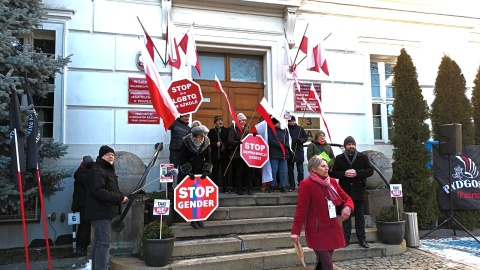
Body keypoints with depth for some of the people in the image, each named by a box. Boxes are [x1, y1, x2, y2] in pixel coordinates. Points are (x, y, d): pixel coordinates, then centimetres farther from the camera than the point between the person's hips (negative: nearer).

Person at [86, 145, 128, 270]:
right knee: (103, 243, -12)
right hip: (100, 213, -11)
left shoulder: (108, 169, 19)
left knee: (99, 243, 18)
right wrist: (119, 198, -24)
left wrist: (121, 196, 6)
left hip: (105, 212, 11)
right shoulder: (97, 171, -15)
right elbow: (98, 192, -26)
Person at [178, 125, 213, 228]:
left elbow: (208, 158, 3)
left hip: (201, 172, 2)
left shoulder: (206, 142, -4)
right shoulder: (186, 142, -10)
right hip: (188, 173, -2)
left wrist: (206, 171, -8)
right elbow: (183, 159, -9)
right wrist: (188, 172, -17)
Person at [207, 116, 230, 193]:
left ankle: (225, 188, 7)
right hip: (215, 155, 0)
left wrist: (224, 145, -16)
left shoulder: (227, 130, 8)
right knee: (215, 172, 3)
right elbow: (209, 142, 1)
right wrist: (216, 144, -14)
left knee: (225, 172, 2)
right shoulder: (211, 131, 9)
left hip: (224, 154, 0)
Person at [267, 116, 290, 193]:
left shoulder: (283, 130, 18)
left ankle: (283, 186, 11)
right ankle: (272, 186, 7)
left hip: (283, 153, 5)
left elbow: (287, 139, 15)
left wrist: (286, 146, -6)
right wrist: (281, 146, -12)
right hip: (274, 154, -5)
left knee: (283, 171, 5)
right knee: (274, 170, -3)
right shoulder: (270, 130, 0)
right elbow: (271, 140, -10)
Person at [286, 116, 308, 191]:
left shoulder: (300, 129, 4)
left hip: (299, 152, 0)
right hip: (289, 152, 0)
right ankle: (292, 186, 15)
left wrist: (300, 140, -15)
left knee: (300, 170, 1)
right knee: (290, 170, 7)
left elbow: (306, 137, 5)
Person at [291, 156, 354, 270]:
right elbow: (301, 209, -14)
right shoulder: (306, 184, -13)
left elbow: (346, 198, 14)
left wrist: (347, 207, -10)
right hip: (317, 231, -7)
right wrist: (296, 231, -17)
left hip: (332, 229, 7)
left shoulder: (332, 182, 7)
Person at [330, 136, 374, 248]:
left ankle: (362, 239, 14)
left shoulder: (363, 157, 4)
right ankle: (346, 239, 14)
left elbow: (370, 170, -3)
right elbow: (333, 172, 1)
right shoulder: (339, 158, 5)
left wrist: (357, 173, -16)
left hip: (359, 191, 0)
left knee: (360, 216, 7)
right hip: (345, 191, 0)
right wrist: (344, 174, -16)